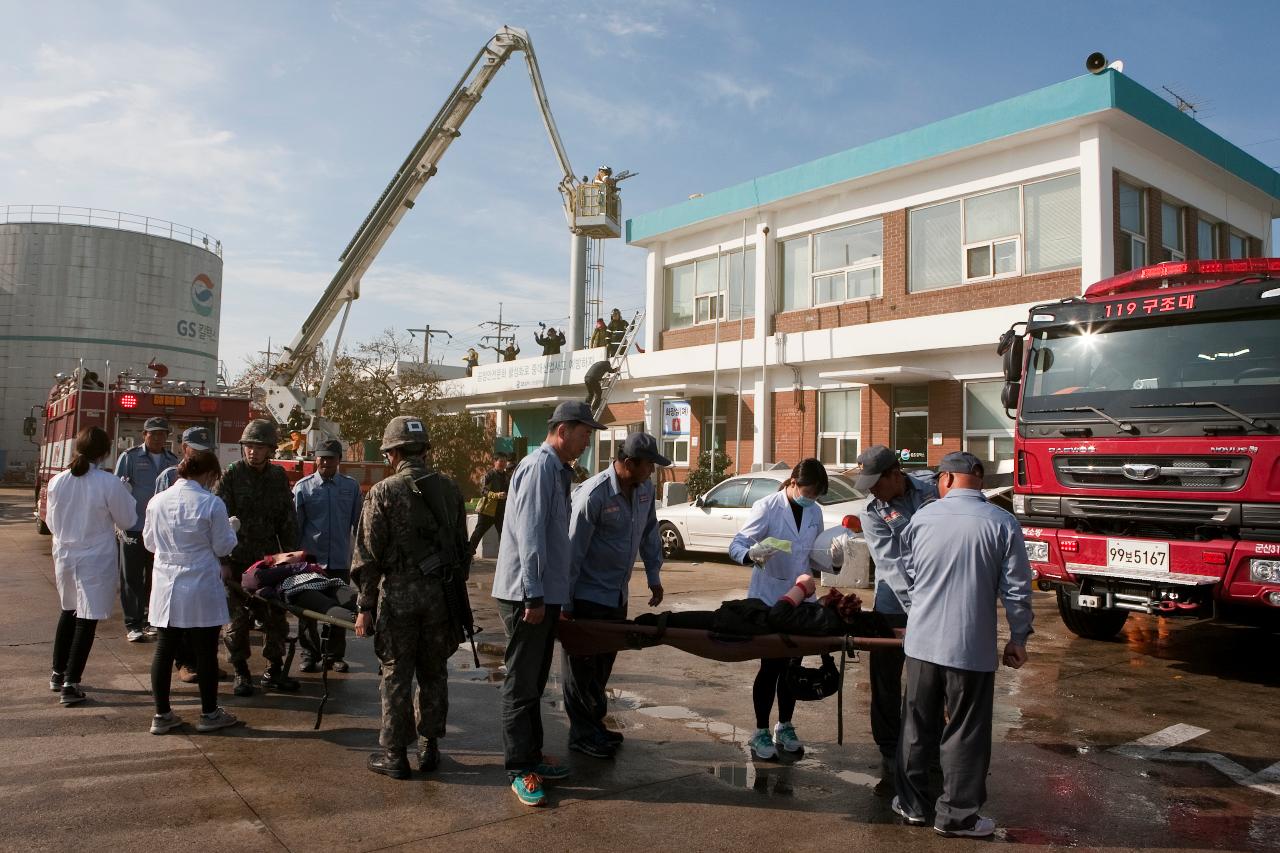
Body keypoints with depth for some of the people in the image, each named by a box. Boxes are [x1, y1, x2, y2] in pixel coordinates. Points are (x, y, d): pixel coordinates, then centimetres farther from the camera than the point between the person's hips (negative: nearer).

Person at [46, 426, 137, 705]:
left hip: (64, 556, 5)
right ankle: (71, 683, 4)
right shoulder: (109, 484, -19)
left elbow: (51, 522, 8)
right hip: (95, 560, -5)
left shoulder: (57, 481, -4)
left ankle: (58, 673, 35)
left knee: (68, 612, 23)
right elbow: (126, 521, -8)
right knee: (87, 619, 3)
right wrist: (126, 496, 7)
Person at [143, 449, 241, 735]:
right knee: (205, 652, 7)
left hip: (166, 588, 5)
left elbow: (149, 542, 12)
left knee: (164, 649, 12)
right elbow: (223, 548, -7)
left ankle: (162, 714, 20)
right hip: (202, 590, -4)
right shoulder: (212, 504, -15)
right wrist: (231, 527, 10)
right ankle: (209, 714, 18)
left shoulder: (157, 502, 0)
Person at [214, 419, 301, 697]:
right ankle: (241, 673, 18)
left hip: (270, 559, 4)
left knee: (276, 617, 9)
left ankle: (274, 671, 21)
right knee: (238, 619, 4)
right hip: (238, 560, -4)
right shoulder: (231, 475, -6)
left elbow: (288, 520, 11)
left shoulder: (279, 476, 6)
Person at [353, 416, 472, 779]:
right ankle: (429, 748, 23)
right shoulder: (449, 489, 4)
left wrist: (365, 606, -2)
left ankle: (394, 755, 15)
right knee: (434, 674, 14)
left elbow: (368, 555, -8)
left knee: (397, 676, 7)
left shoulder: (384, 492, -8)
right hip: (441, 595, 4)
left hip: (398, 595, -3)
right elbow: (462, 548, 9)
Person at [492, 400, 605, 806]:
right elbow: (529, 534, -22)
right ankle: (520, 770, 9)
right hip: (526, 595, -10)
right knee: (521, 684, 0)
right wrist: (534, 595, -23)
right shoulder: (539, 466, -16)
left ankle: (532, 754, 29)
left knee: (534, 682, 17)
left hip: (545, 594, 10)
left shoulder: (557, 470, 14)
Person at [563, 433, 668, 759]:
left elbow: (649, 533, 12)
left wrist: (654, 577, 13)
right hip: (589, 595, -7)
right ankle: (583, 734, 18)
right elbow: (574, 550, -20)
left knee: (604, 663, 17)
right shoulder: (593, 495, -23)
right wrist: (565, 602, -17)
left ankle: (594, 726, 31)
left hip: (618, 594, 7)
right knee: (583, 666, 5)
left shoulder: (645, 488, -2)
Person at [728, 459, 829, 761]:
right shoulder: (767, 507, -12)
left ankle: (784, 727, 29)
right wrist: (752, 555, -39)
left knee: (793, 665, 13)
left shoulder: (815, 512, 5)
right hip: (769, 600, -5)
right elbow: (736, 545, -18)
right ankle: (761, 733, 15)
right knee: (771, 666, 0)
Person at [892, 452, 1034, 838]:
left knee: (917, 726, 15)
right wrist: (1018, 638, 8)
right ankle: (957, 814, 17)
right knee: (965, 733, 9)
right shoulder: (1003, 524, -7)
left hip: (921, 642, 3)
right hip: (972, 647, -2)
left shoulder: (921, 517, 1)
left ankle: (911, 803, 26)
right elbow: (1016, 589, -5)